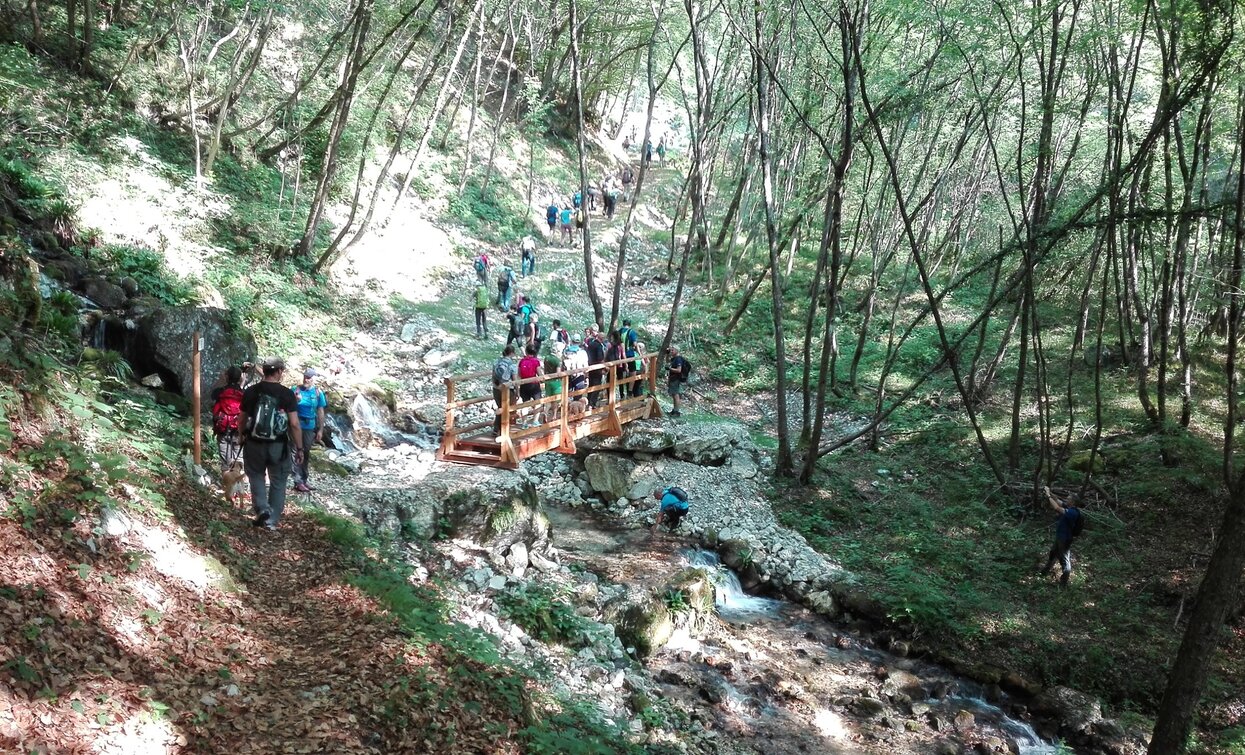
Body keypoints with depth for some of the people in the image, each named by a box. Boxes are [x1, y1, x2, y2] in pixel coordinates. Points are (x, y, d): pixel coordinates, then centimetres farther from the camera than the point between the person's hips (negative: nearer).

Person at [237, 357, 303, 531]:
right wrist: (299, 448, -4)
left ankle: (262, 509, 3)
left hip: (254, 444, 2)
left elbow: (241, 419, 6)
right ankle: (272, 520, 15)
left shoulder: (250, 392, -1)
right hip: (279, 445, -2)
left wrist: (242, 437, 24)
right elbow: (294, 424, -12)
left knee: (256, 476, 22)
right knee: (278, 482, 13)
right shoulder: (287, 394, -10)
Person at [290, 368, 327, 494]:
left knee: (306, 453, 13)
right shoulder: (296, 390, -7)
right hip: (297, 425, -3)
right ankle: (298, 481, -4)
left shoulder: (318, 392, 1)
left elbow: (320, 412, 5)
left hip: (310, 426, 3)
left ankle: (305, 479, 24)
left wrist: (321, 430, 5)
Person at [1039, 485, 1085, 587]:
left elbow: (1057, 508, -35)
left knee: (1065, 559, 3)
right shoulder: (1069, 508, -1)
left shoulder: (1072, 512, -29)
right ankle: (1045, 572, 45)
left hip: (1065, 540, -10)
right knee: (1052, 554, 27)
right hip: (1060, 537, 10)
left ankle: (1064, 581, 14)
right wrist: (1049, 492, -9)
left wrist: (1048, 495, -28)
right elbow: (1057, 500, 5)